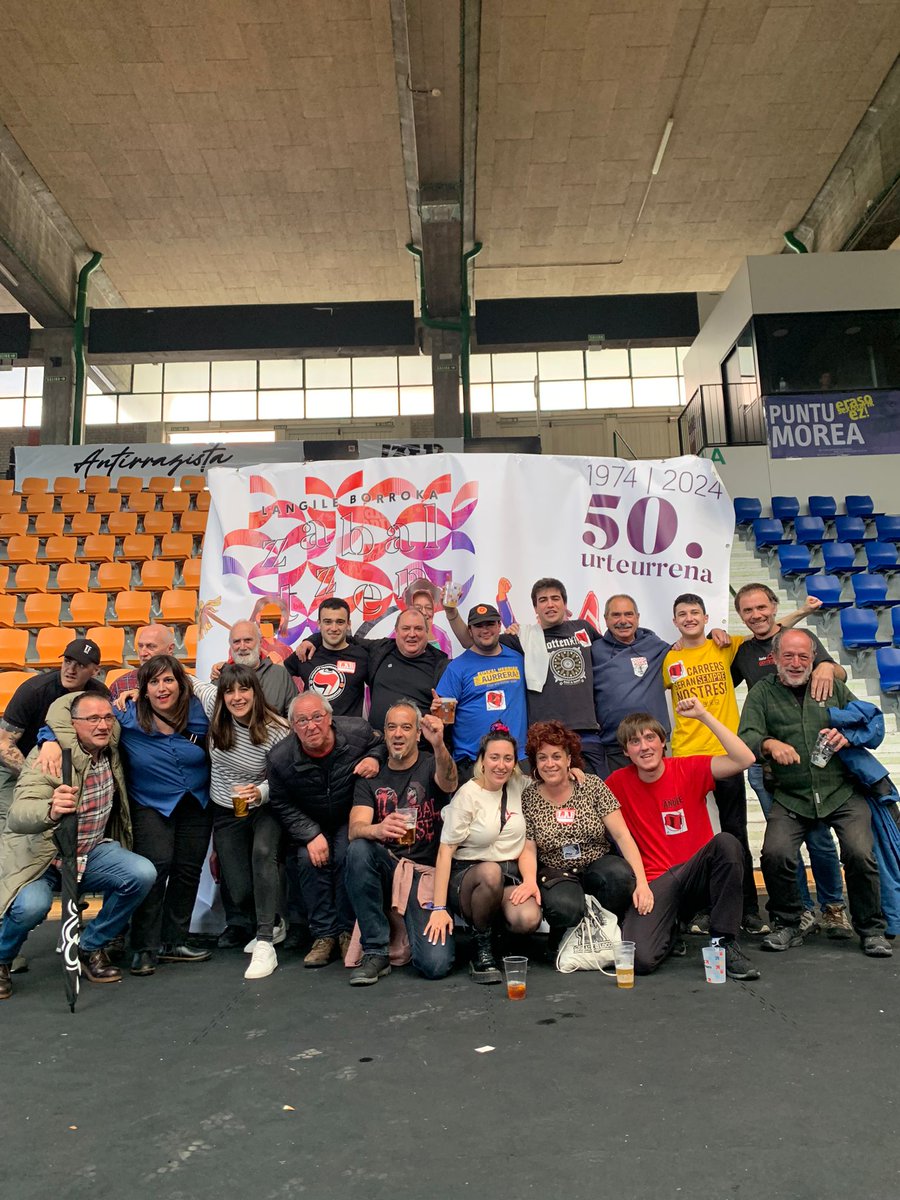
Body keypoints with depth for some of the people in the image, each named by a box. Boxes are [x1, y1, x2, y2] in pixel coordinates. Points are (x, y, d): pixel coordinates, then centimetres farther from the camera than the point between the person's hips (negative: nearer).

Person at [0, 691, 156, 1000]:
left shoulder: (111, 748, -5)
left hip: (90, 853, 5)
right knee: (32, 905, -35)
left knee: (142, 873, -21)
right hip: (38, 856, -5)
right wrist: (50, 811, -60)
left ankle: (90, 948, 3)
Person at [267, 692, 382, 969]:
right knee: (309, 860, -24)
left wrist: (375, 759, -21)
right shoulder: (280, 759, -17)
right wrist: (311, 836, -15)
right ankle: (323, 934, -8)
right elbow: (281, 805, -4)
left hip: (352, 819, -1)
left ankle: (347, 931, -9)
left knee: (346, 857, -27)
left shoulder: (357, 732, -19)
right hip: (310, 825, 1)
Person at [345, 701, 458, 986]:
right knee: (358, 849, -31)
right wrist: (377, 829, -34)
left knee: (435, 964, -22)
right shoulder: (371, 777, 6)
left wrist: (439, 746, -48)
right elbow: (355, 829, -8)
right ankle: (376, 952, -17)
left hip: (426, 872, -2)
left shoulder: (430, 767, 1)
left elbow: (448, 780, -25)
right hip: (386, 867, 2)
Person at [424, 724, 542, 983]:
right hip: (468, 874, -3)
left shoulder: (518, 786, 6)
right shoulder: (467, 795, -8)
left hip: (511, 876, 3)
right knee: (491, 872, -38)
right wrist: (438, 908, -18)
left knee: (528, 920, -30)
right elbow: (446, 850, -11)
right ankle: (480, 943, -12)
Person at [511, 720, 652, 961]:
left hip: (598, 867, 1)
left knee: (621, 875, -33)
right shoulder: (528, 798, -2)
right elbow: (528, 849, -3)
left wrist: (641, 882, -19)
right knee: (564, 907, -34)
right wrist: (530, 880, -25)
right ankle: (559, 945, 4)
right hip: (556, 875, -1)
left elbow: (622, 835, -8)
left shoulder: (592, 786, -3)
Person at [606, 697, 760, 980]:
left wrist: (703, 715, -18)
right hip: (656, 883, 0)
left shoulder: (689, 769, -3)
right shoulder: (619, 782, 1)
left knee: (727, 842, -33)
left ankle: (725, 943, -16)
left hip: (697, 875, 0)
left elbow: (745, 759, -16)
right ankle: (669, 929, 12)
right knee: (640, 959, -27)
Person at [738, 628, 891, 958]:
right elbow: (747, 738, -7)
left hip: (842, 792, 1)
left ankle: (871, 930, 8)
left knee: (860, 853, -18)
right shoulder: (762, 693, 5)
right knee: (775, 853, -20)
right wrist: (770, 744, -30)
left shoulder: (833, 686, 11)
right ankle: (787, 925, 5)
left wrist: (847, 735, -11)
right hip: (791, 797, -1)